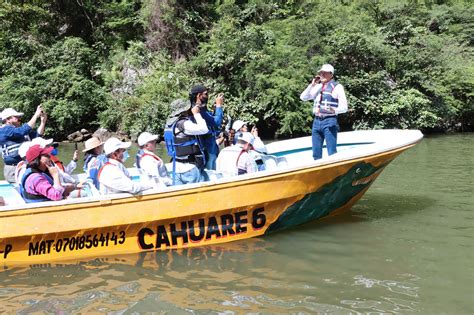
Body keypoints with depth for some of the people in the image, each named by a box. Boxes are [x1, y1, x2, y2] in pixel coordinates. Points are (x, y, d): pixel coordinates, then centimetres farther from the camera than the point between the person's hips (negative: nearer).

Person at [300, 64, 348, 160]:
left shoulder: (337, 87, -1)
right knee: (316, 154, 9)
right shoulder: (318, 87, 15)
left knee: (332, 153, -6)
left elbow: (344, 107, -6)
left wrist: (334, 110, -26)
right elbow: (303, 98, 10)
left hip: (329, 122, -6)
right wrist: (312, 85, 0)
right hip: (317, 121, 6)